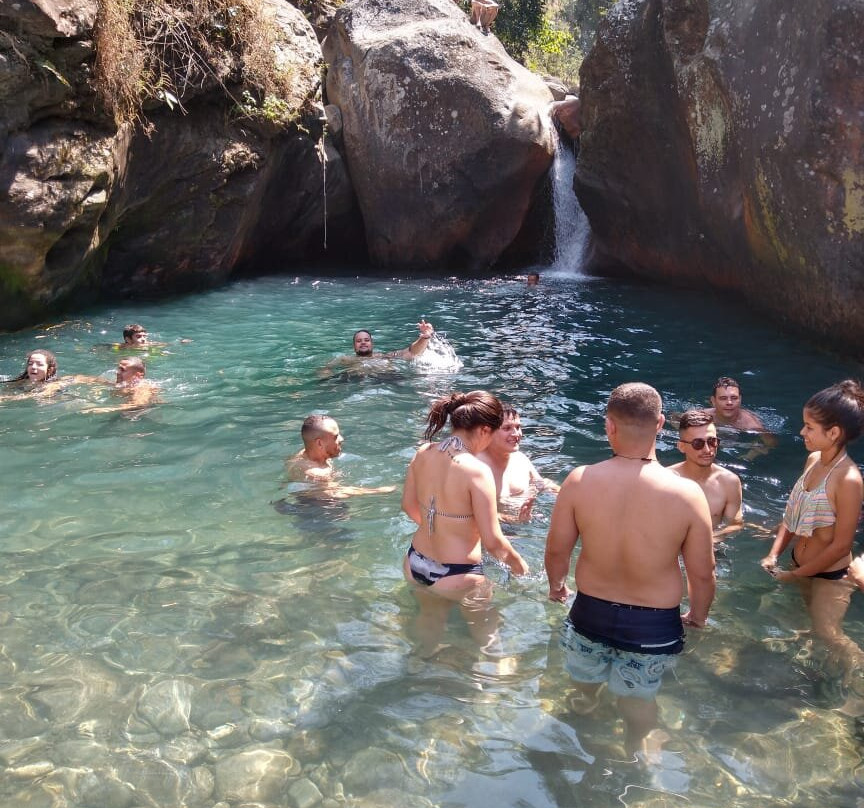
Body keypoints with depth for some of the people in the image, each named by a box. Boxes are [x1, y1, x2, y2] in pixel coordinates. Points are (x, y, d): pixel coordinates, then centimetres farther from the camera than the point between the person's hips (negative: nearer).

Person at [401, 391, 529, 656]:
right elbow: (492, 542, -22)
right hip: (457, 577, -6)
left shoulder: (423, 454, -9)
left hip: (415, 565, 6)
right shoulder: (477, 470, -27)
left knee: (430, 619, 36)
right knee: (485, 630, 25)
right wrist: (517, 563, -2)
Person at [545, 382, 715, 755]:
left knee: (587, 679, 32)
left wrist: (556, 584, 15)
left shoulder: (580, 481, -20)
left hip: (590, 611, 1)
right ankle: (632, 751, 49)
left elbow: (556, 549, -8)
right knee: (638, 698, 26)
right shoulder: (687, 493, -22)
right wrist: (698, 614, 11)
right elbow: (702, 572, -11)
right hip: (654, 623, -1)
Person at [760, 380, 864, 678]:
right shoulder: (813, 459, -4)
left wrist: (794, 575, -15)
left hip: (830, 575, -7)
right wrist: (774, 555, -3)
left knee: (827, 633, 4)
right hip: (801, 565, 7)